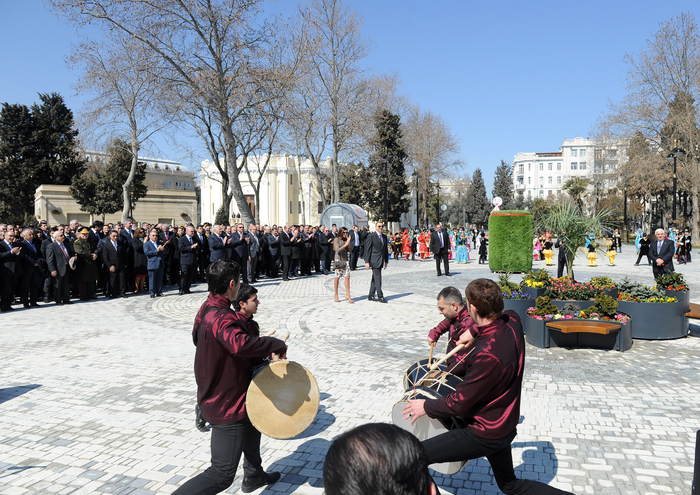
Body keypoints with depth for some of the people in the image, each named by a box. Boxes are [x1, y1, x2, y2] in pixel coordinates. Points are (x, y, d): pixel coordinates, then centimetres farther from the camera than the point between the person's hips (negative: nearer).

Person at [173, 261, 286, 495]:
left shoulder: (207, 308, 1)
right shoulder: (221, 318, -30)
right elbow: (241, 344, -50)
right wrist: (277, 345, -34)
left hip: (213, 395, 10)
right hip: (227, 405, -10)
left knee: (251, 424, 34)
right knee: (222, 474, -2)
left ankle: (253, 476, 52)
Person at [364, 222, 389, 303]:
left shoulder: (384, 237, 14)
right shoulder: (371, 236, -8)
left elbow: (386, 249, 19)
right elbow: (367, 249, -9)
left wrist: (386, 261, 15)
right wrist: (367, 262, -14)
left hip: (380, 262, 7)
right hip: (374, 261, -7)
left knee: (375, 279, 12)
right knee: (378, 279, -7)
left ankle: (371, 296, 18)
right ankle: (380, 296, -1)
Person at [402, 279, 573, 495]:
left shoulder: (487, 355, -35)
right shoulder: (513, 321, -12)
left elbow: (458, 404, -24)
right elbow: (502, 315, 17)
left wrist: (426, 407, -8)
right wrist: (475, 331, 7)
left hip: (485, 435, -8)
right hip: (505, 426, 9)